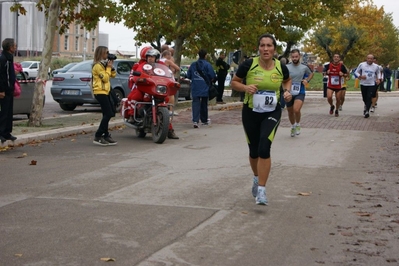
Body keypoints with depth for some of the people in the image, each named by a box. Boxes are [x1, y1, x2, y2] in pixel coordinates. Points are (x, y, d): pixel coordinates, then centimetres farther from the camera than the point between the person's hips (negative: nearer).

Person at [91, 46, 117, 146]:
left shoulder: (104, 64, 18)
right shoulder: (98, 65, -11)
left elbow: (113, 75, 17)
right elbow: (105, 78, -16)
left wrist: (111, 66, 3)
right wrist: (108, 67, -9)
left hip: (105, 92, 10)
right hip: (100, 92, -10)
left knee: (108, 114, 9)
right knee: (108, 114, -14)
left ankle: (105, 135, 13)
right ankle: (98, 137, -13)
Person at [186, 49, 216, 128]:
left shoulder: (193, 64, 3)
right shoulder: (207, 65, -7)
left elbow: (188, 76, 10)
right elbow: (213, 76, -10)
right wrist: (211, 80, 12)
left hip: (195, 88, 1)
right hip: (205, 88, -1)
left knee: (195, 103, -5)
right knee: (204, 104, 13)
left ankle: (195, 121, -22)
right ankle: (204, 120, 25)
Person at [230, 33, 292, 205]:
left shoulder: (281, 67, -7)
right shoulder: (249, 64, -13)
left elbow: (287, 80, 16)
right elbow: (234, 82, -1)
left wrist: (287, 91, -4)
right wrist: (246, 87, -20)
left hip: (272, 113, -1)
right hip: (250, 112, 1)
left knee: (264, 148, -20)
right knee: (254, 150, 14)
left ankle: (261, 190, -14)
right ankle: (256, 178, 44)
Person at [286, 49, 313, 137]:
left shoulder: (304, 67, -2)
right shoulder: (287, 67, -6)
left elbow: (311, 74, 18)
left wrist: (307, 80, -1)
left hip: (300, 93, -1)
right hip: (289, 92, 1)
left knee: (296, 110, -23)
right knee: (290, 112, 14)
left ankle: (298, 124, 5)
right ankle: (293, 126, 41)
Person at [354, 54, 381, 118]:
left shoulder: (376, 66, 0)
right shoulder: (362, 65, -4)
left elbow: (378, 73, 18)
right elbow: (356, 72, 5)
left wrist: (378, 79, 1)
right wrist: (360, 76, -14)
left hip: (372, 85, -1)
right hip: (363, 84, 1)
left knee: (369, 98, -14)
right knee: (364, 98, 11)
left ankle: (367, 111, -16)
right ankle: (366, 106, 43)